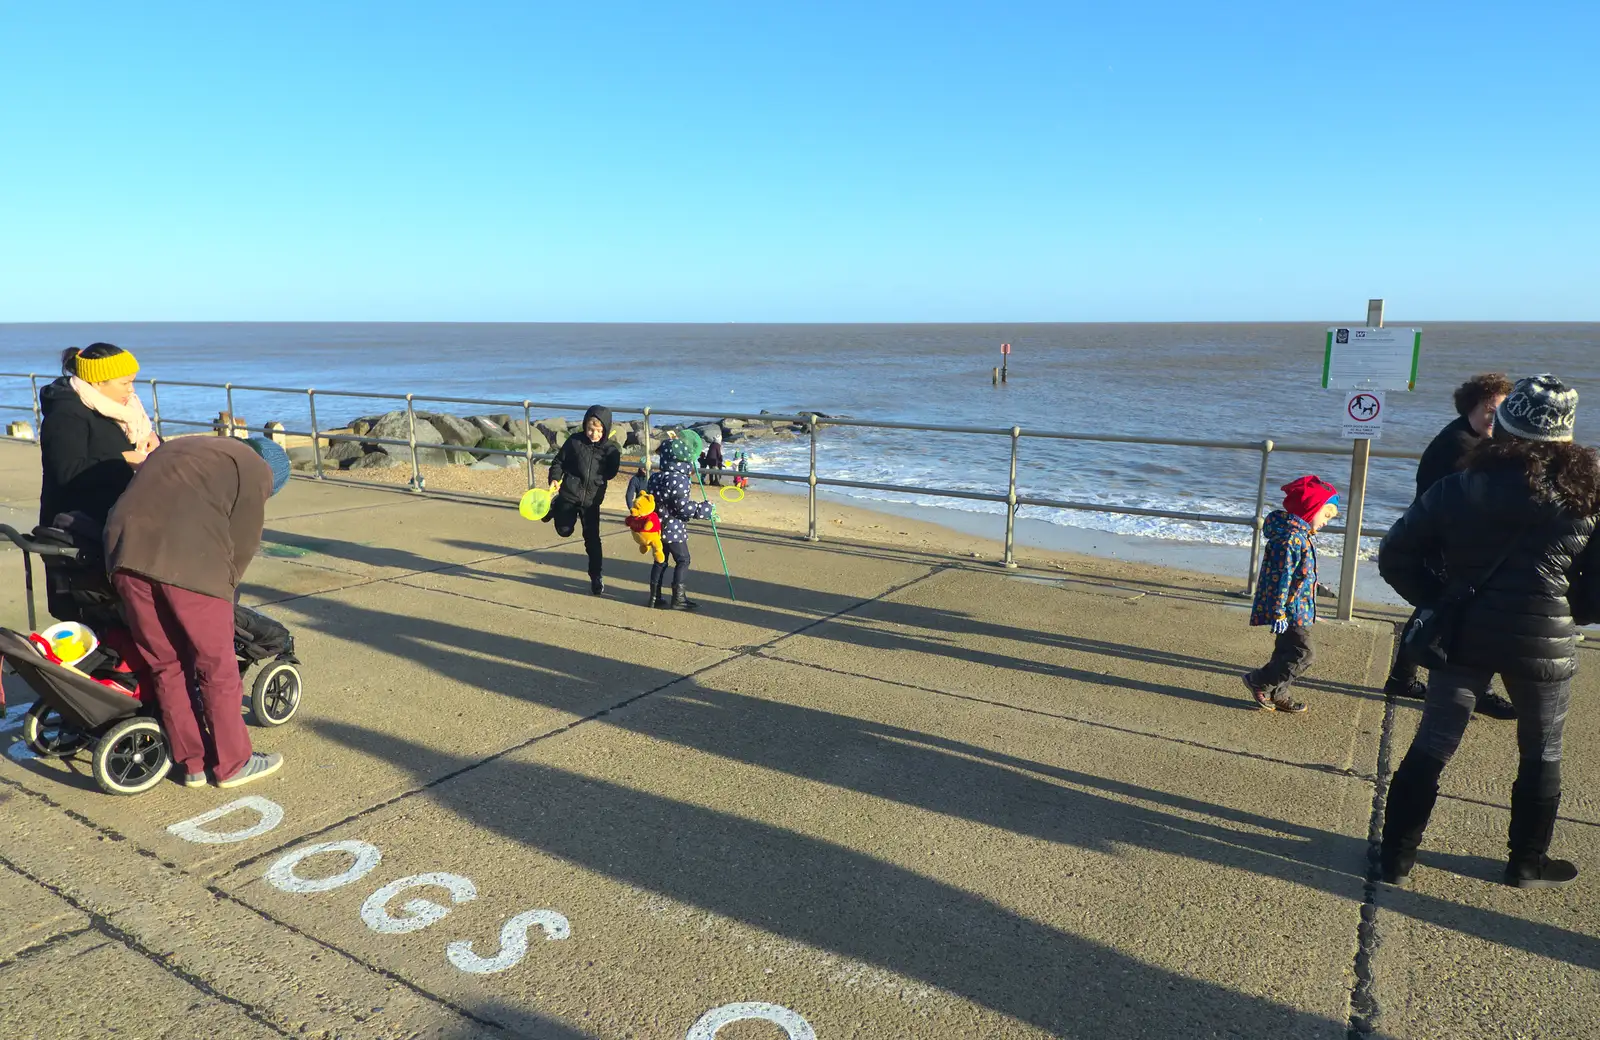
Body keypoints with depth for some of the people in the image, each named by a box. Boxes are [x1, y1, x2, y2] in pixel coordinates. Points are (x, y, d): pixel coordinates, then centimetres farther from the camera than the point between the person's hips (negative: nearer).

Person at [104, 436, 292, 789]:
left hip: (127, 552, 7)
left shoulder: (176, 448, 34)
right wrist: (224, 589, 19)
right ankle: (233, 764, 19)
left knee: (165, 665, 16)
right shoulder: (255, 469, 14)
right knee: (217, 667, 8)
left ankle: (193, 764, 25)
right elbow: (242, 544, 6)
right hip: (188, 562, -6)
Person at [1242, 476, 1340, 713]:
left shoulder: (1300, 535, 13)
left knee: (1287, 653, 16)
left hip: (1298, 611, 11)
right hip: (1292, 612, -11)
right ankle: (1258, 681, 3)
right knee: (1301, 655, -8)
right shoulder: (1290, 538, -20)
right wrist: (1279, 613, -23)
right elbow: (1281, 577, -23)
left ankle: (1277, 694, 27)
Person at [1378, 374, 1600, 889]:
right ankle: (1527, 863, 32)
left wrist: (1441, 601, 5)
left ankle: (1397, 854, 15)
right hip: (1544, 645, 0)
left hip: (1463, 636, 1)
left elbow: (1395, 556, -6)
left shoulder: (1457, 487, -6)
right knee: (1541, 755, 18)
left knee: (1432, 745, 8)